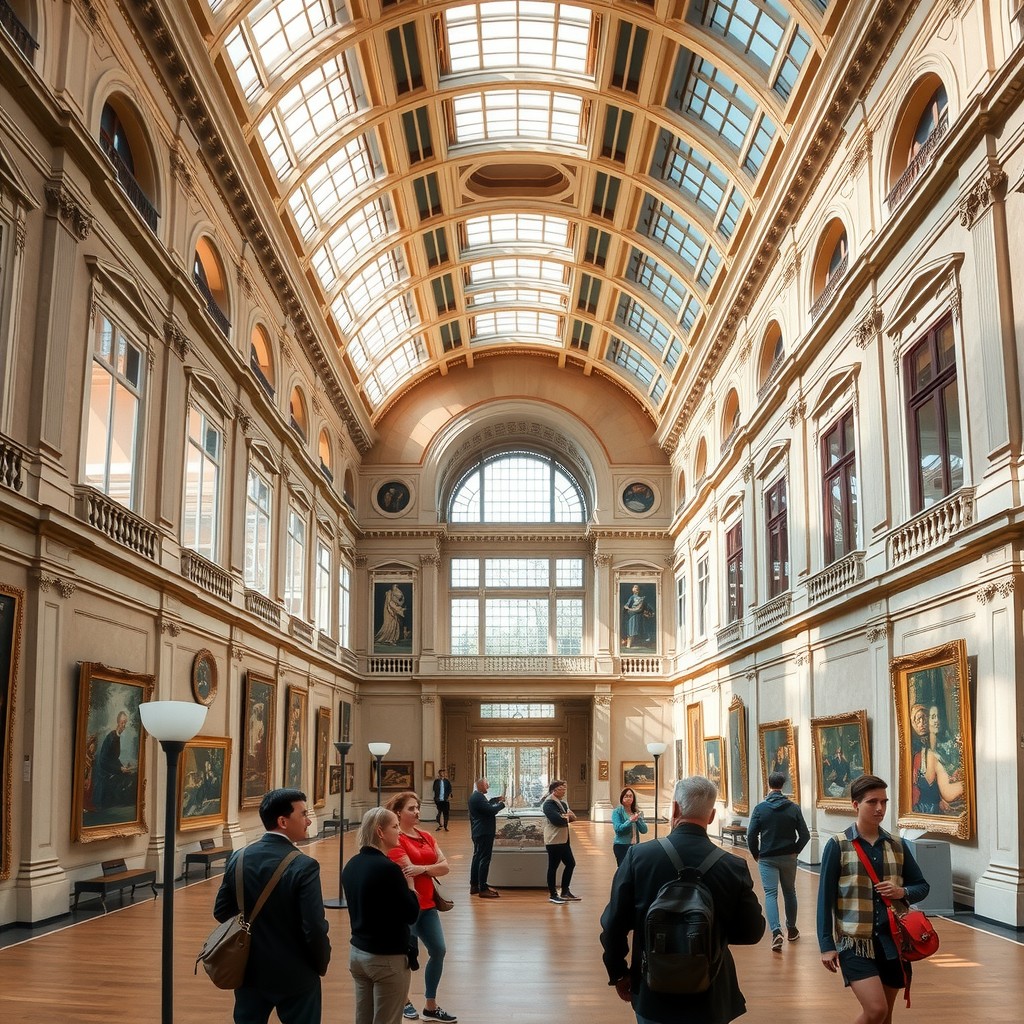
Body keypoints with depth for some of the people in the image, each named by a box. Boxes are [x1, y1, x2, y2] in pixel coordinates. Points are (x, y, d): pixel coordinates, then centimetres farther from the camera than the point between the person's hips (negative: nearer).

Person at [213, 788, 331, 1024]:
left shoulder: (238, 859, -4)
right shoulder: (303, 866, -21)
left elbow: (221, 911, 4)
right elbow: (314, 928, -22)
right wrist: (322, 964, -4)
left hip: (249, 970, 5)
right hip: (295, 975, -5)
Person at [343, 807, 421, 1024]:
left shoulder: (351, 865, 3)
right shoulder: (387, 868, -21)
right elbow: (411, 915, -16)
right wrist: (410, 885, -2)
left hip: (357, 952, 8)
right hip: (387, 958, -8)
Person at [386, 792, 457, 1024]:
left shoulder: (427, 837, 11)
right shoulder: (396, 840, -12)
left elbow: (445, 867, 0)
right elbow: (409, 869, -22)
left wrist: (423, 869, -16)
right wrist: (433, 869, -10)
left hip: (427, 904, 7)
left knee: (439, 951, 6)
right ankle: (404, 1001, 27)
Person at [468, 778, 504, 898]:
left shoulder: (475, 796, 14)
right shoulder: (478, 797, -20)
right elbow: (491, 810, -24)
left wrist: (497, 800, 9)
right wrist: (501, 803, -9)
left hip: (479, 833, 11)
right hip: (484, 833, -11)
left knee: (477, 857, 14)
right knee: (484, 860, -9)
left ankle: (474, 886, 20)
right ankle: (483, 889, -9)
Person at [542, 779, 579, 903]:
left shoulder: (562, 803, 16)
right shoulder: (549, 804, -13)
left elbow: (571, 817, 11)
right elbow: (557, 820, -25)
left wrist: (567, 817, -12)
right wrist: (567, 818, -5)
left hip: (563, 840, 9)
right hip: (554, 840, -9)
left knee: (570, 863, 12)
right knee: (553, 866, 0)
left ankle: (565, 892, 22)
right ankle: (553, 895, 9)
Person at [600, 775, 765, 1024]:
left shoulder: (638, 856, -14)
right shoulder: (733, 867, -14)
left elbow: (614, 924, -8)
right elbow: (752, 932, -2)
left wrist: (618, 973, 7)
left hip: (652, 994, 0)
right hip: (710, 998, 0)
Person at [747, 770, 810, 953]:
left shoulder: (760, 808, -7)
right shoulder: (793, 808, -3)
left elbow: (751, 835, -9)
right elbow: (805, 835, -3)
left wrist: (756, 854, 5)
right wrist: (795, 851, 10)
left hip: (767, 859, -2)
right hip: (788, 858, 2)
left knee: (770, 894, -3)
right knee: (789, 892, 18)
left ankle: (776, 932, -21)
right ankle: (791, 929, 32)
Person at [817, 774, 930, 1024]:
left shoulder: (898, 846, 7)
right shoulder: (837, 846, -5)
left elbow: (922, 886, 14)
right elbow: (825, 898, -4)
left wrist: (903, 892, -9)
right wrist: (826, 945, -7)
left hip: (892, 942, 4)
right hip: (854, 942, -4)